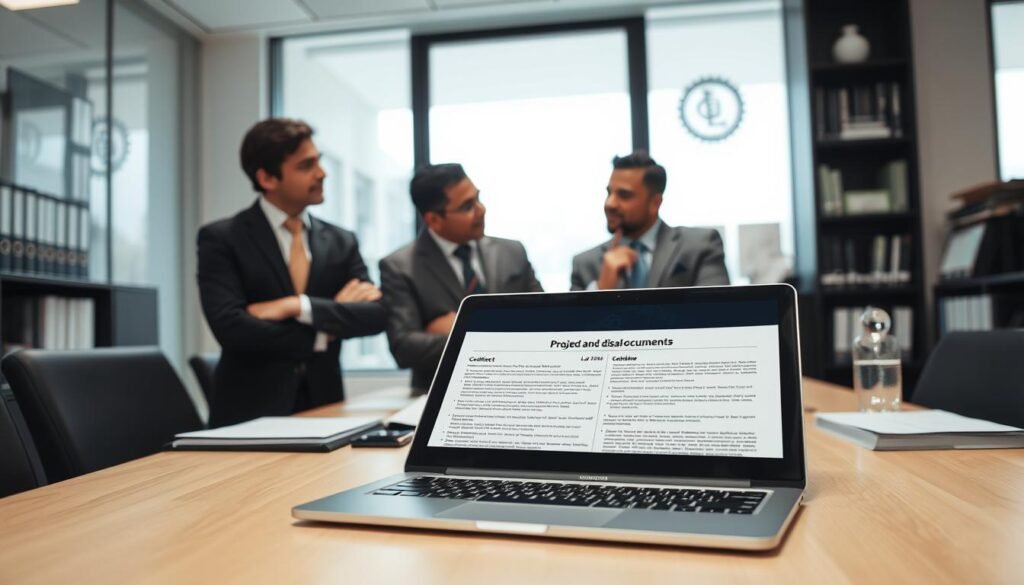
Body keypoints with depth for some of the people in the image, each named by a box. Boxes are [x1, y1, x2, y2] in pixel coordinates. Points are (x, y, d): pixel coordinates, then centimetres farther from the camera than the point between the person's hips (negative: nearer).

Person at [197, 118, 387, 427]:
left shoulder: (342, 241, 8)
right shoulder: (221, 239, -3)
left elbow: (376, 314, -3)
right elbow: (231, 328, -14)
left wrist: (297, 306, -15)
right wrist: (325, 331, -8)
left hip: (323, 405, 3)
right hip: (250, 412, -3)